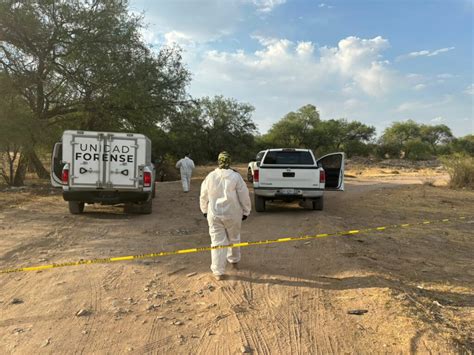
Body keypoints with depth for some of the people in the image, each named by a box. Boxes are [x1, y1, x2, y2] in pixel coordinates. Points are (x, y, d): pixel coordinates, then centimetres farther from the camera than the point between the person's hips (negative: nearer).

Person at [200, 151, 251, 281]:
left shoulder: (210, 177, -2)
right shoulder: (235, 177, -11)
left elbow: (203, 196, 8)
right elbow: (244, 196, -7)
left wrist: (205, 210, 24)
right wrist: (246, 211, 7)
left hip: (214, 215, 1)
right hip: (232, 214, -1)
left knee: (217, 241, 5)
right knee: (234, 238, 21)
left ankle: (218, 272, 7)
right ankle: (234, 261, 41)